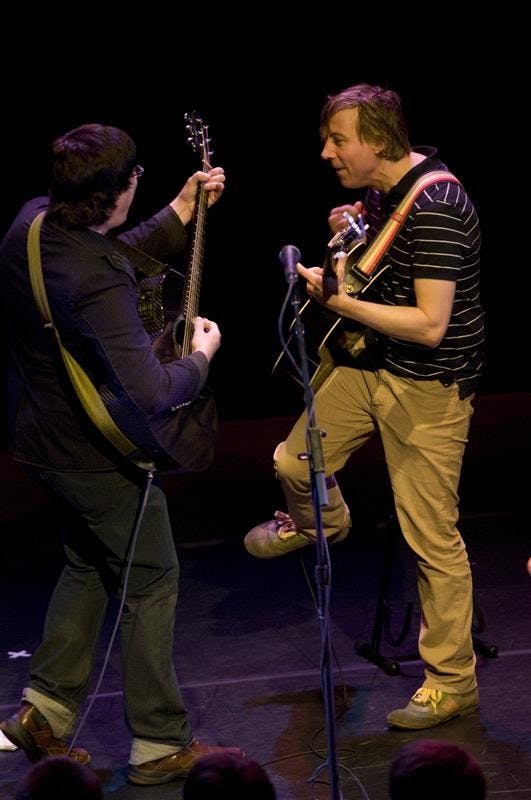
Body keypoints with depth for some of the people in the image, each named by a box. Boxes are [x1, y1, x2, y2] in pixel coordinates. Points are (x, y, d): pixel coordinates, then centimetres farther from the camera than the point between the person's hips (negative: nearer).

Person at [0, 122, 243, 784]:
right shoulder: (95, 284, -35)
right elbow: (150, 393, -39)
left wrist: (182, 212, 10)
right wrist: (199, 357, -20)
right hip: (94, 452, -9)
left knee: (90, 565, 26)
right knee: (151, 582, 7)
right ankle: (160, 744, 16)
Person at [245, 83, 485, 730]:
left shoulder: (435, 208, -27)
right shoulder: (379, 187, 3)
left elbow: (430, 325, -30)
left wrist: (337, 301, -28)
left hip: (428, 388, -8)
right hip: (371, 363, 9)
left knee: (432, 540, -2)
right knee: (295, 462, 14)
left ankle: (452, 683, 10)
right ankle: (321, 524, 49)